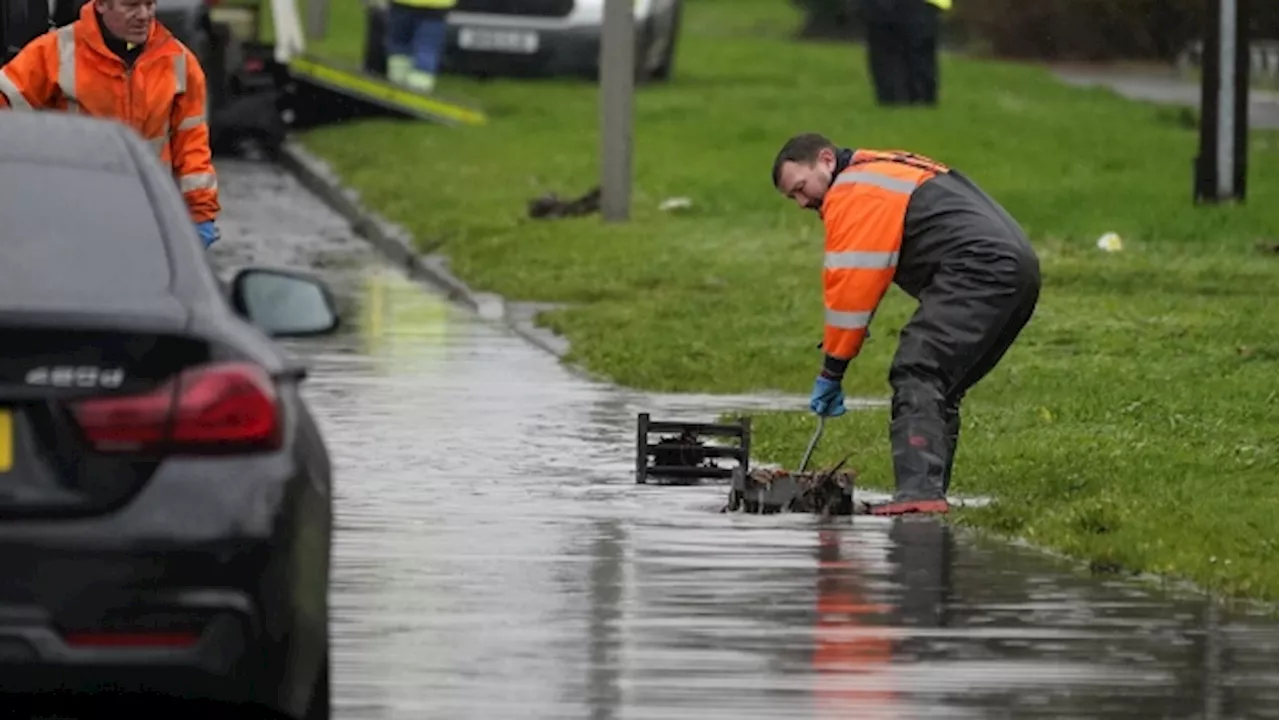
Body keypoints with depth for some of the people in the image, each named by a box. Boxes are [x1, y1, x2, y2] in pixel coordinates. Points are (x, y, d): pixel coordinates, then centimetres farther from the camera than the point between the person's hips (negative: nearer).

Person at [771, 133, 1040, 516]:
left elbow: (851, 284, -7)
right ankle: (931, 492, 14)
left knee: (916, 374, -18)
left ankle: (919, 491, -31)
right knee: (939, 384, 16)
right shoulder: (888, 172, 30)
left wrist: (832, 370, 0)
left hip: (977, 272, -11)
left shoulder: (852, 191, -2)